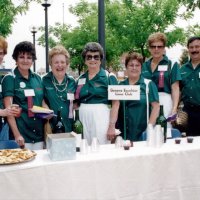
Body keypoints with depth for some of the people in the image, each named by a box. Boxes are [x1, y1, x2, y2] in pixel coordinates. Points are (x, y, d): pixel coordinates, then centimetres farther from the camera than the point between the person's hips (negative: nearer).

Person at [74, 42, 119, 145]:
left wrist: (112, 126, -12)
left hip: (100, 118, -4)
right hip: (83, 119, 4)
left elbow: (115, 104, -6)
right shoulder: (80, 79, 12)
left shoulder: (109, 77, -2)